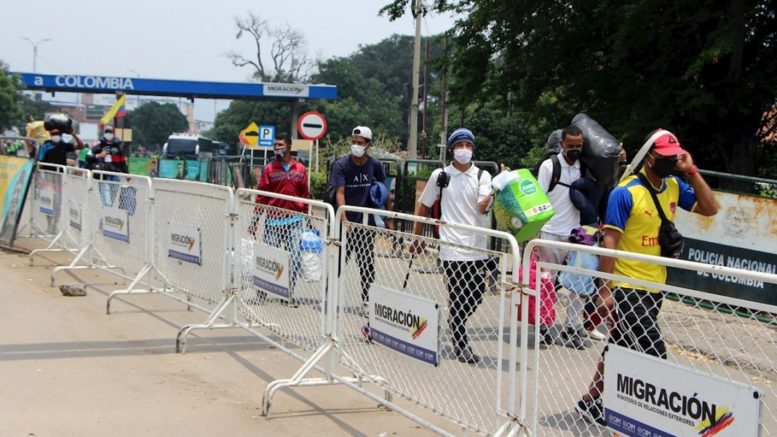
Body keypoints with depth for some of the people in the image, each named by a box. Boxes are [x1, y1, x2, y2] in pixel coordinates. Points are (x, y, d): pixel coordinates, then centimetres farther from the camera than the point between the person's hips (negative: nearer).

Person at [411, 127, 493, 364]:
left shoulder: (482, 176, 5)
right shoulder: (440, 175, 4)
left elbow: (483, 207, -10)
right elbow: (424, 206, 13)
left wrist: (495, 192, -30)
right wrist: (417, 238, 13)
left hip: (477, 248, 2)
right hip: (452, 247, -2)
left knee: (476, 295, 6)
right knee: (458, 297, -1)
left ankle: (456, 325, 32)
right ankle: (461, 345, 11)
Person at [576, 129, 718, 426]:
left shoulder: (674, 187, 7)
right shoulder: (626, 192, -15)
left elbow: (710, 208, 6)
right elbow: (609, 241, -16)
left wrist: (691, 172, -3)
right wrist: (606, 287, -19)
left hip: (655, 288, 7)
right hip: (628, 288, -7)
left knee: (621, 347, 15)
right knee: (654, 355, -11)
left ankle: (591, 401, 26)